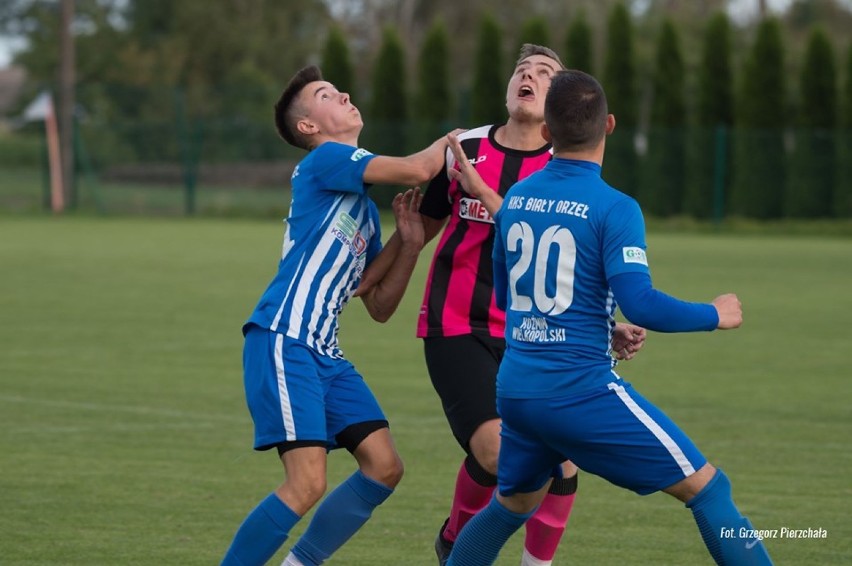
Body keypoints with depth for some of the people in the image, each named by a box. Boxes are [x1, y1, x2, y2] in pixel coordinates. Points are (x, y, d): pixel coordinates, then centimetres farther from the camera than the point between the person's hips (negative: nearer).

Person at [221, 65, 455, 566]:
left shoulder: (365, 209, 23)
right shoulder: (325, 160, -2)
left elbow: (380, 307, 22)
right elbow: (416, 171, -16)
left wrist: (410, 244, 9)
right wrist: (451, 139, 5)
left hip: (324, 353, 9)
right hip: (282, 342, -9)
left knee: (384, 468, 0)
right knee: (308, 483, -18)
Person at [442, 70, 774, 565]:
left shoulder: (515, 199, 8)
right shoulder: (614, 208, -12)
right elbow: (640, 305, -20)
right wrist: (715, 315, -5)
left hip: (516, 389, 7)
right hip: (582, 389, -7)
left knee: (512, 506, 27)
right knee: (708, 488, 0)